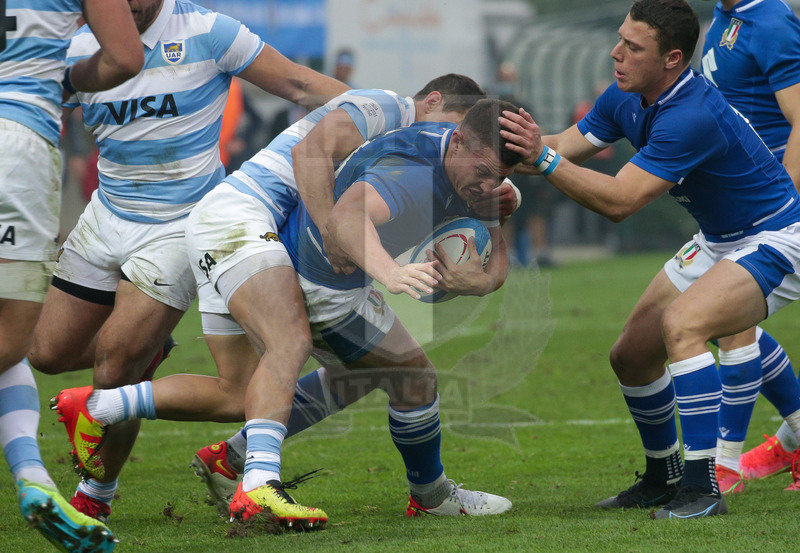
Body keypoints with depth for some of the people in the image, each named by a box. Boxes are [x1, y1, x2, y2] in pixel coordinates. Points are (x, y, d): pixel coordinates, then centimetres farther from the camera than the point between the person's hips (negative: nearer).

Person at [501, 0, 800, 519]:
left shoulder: (693, 116, -33)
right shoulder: (626, 98, -5)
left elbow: (619, 201, -34)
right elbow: (567, 146, 2)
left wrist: (544, 159, -37)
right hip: (716, 241, 10)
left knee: (683, 322, -32)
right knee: (631, 355, 6)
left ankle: (704, 488, -28)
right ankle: (664, 477, 29)